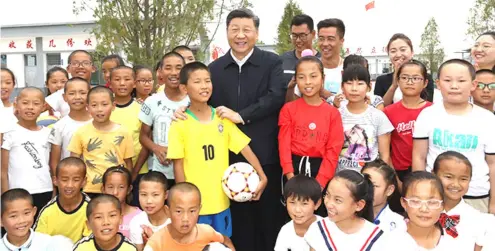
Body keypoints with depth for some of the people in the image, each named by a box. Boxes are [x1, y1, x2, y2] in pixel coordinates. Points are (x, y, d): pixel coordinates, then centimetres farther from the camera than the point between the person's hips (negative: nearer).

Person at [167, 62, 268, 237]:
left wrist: (262, 176, -11)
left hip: (221, 201, 3)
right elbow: (178, 165, -6)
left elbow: (244, 148, 0)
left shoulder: (223, 119, 2)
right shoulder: (180, 124, -8)